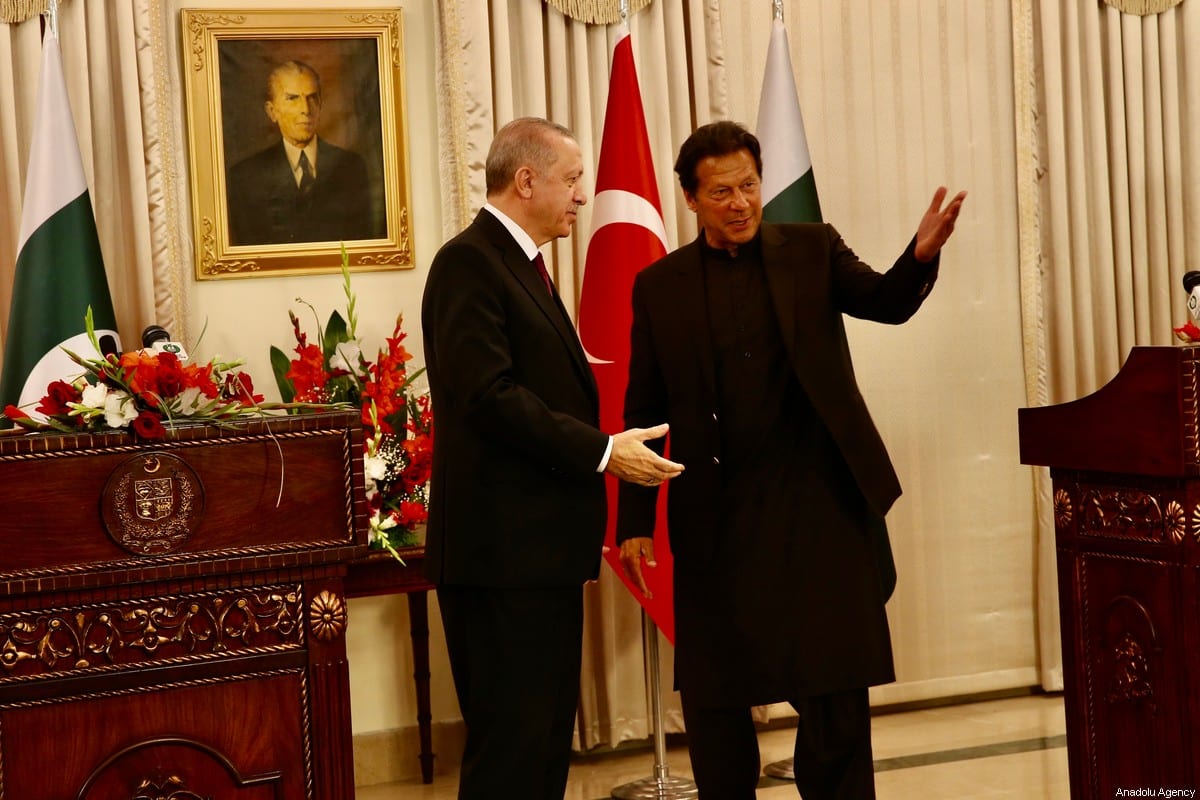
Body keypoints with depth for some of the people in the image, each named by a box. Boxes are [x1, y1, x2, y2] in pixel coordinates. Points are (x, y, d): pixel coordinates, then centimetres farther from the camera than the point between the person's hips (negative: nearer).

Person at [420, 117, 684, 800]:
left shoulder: (521, 264, 19)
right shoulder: (469, 262, -12)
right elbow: (489, 395, -21)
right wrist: (603, 451, -21)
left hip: (544, 545, 10)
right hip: (503, 546, -10)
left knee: (549, 734, 14)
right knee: (513, 741, -7)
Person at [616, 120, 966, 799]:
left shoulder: (812, 250, 7)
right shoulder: (661, 286, 6)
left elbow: (886, 302, -8)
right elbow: (645, 414, 7)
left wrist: (922, 256, -30)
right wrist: (634, 523, 2)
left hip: (819, 507, 0)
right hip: (718, 520, 1)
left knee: (836, 692, 3)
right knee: (713, 697, 8)